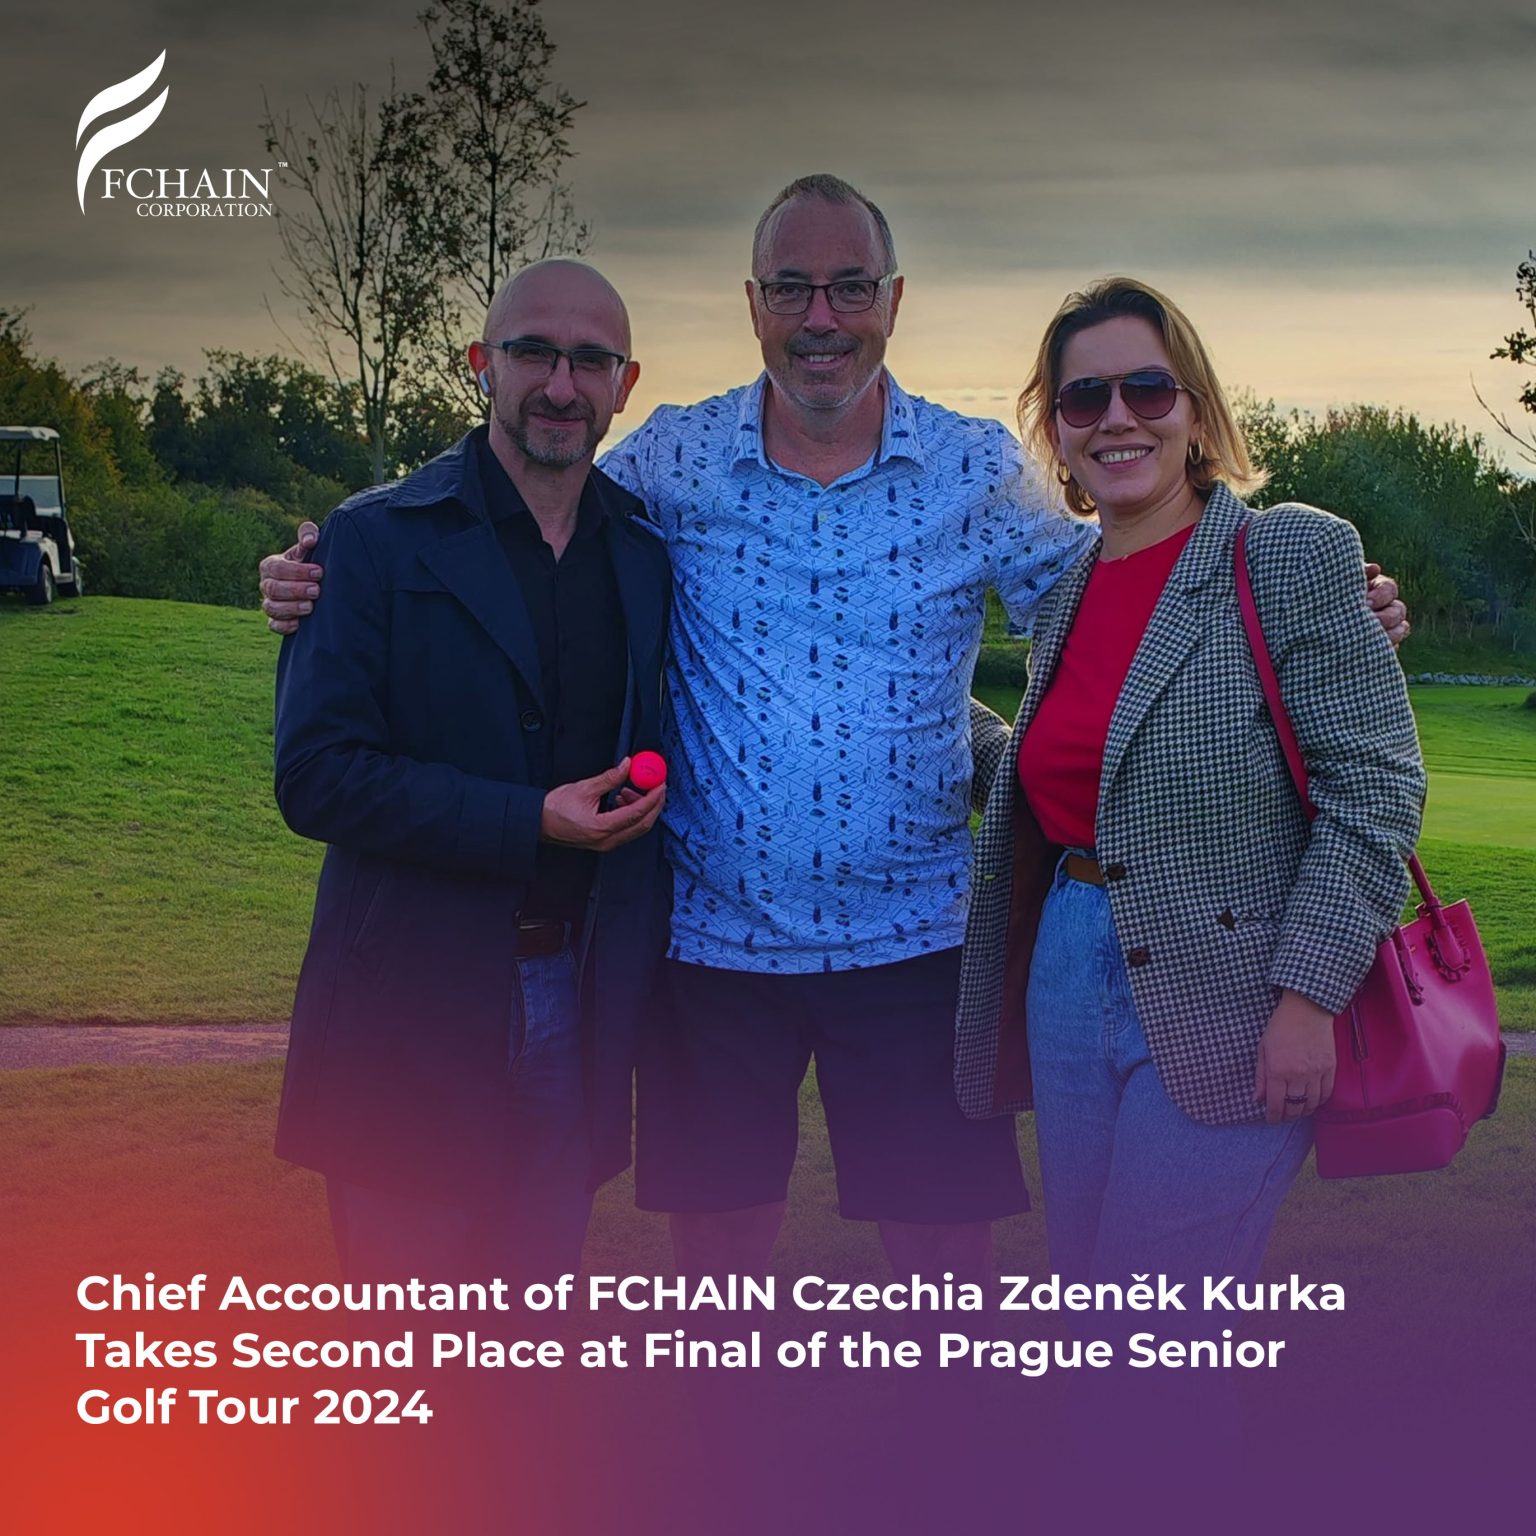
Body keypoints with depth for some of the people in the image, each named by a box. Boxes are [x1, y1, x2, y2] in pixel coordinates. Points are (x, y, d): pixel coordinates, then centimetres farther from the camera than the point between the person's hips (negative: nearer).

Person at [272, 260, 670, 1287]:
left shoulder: (649, 551, 9)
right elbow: (316, 775, -10)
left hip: (579, 1004, 4)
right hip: (413, 1014, -4)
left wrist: (648, 960, 8)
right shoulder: (378, 539, -4)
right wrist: (526, 823, -19)